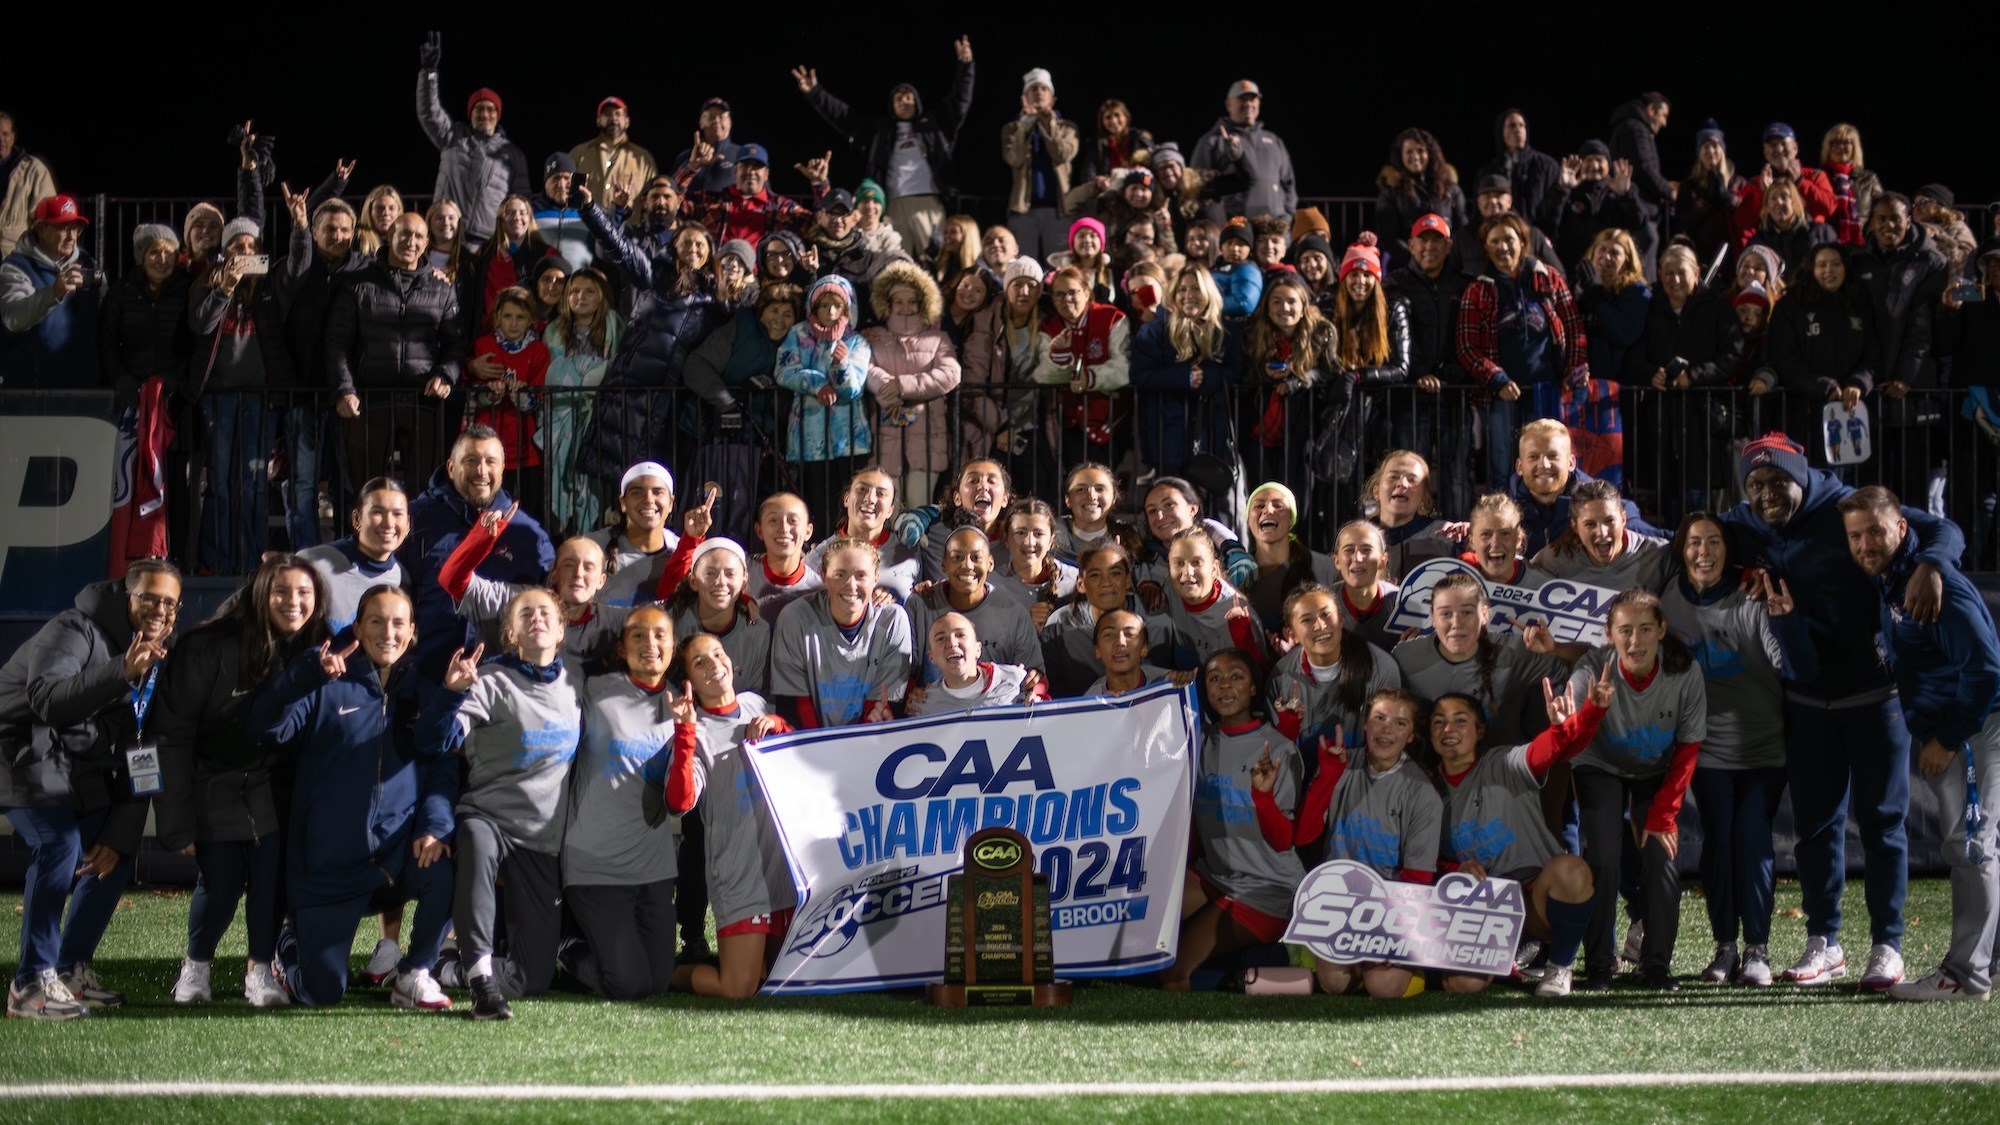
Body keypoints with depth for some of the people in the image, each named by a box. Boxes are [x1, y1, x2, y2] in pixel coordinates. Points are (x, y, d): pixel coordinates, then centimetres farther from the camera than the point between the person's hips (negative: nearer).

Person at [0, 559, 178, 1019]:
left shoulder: (157, 660, 8)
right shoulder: (76, 631, -17)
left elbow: (141, 761, 9)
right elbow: (46, 698, -34)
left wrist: (120, 836, 3)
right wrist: (122, 671, -42)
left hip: (83, 772, 9)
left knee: (113, 861, 4)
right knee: (59, 849, -25)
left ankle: (71, 972, 16)